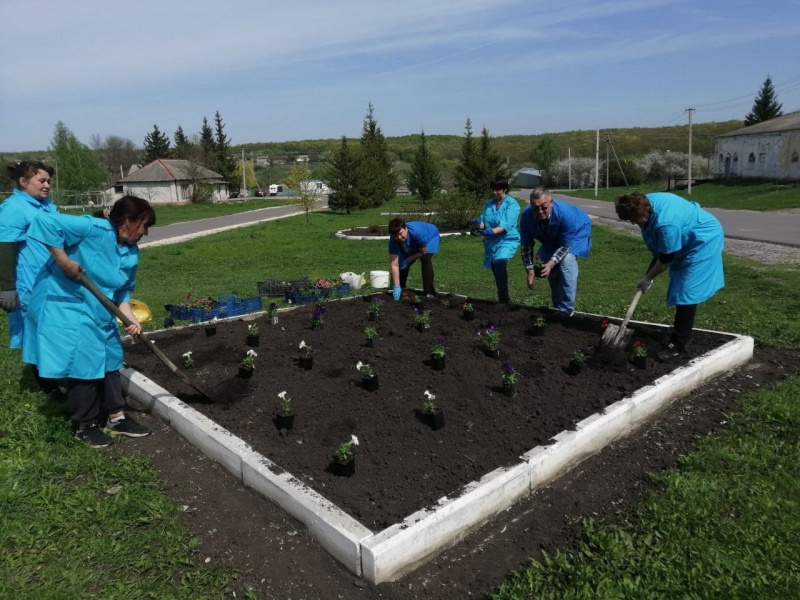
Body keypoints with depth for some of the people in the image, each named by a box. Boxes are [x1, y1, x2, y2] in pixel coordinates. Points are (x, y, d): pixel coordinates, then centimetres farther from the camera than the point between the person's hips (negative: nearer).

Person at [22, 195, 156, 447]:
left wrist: (130, 318, -5)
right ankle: (86, 425, 18)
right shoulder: (93, 229, -22)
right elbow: (45, 223, -28)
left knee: (109, 361, 14)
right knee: (83, 366, 0)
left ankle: (117, 418, 28)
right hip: (66, 308, -8)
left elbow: (123, 291, 9)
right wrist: (64, 262, -27)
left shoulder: (131, 252, 2)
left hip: (99, 313, 8)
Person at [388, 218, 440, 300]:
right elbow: (394, 265, -33)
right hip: (413, 246, 4)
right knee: (402, 264, -4)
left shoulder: (417, 232, -45)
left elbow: (423, 252, -27)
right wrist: (396, 287, -37)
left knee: (426, 259, -28)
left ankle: (429, 293, -24)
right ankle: (400, 290, 21)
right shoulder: (393, 240, -33)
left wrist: (408, 260, -20)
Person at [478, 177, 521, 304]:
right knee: (495, 266, 12)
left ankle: (504, 297, -23)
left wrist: (492, 231, -35)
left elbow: (507, 224, -20)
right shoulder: (488, 204, 10)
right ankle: (503, 300, 29)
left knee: (499, 261, -31)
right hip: (492, 241, 6)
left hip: (507, 240, -6)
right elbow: (483, 220, 2)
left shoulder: (512, 204, -7)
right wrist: (478, 225, -22)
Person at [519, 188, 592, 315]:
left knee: (566, 259, -29)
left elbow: (565, 245, -32)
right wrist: (530, 270, -25)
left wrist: (551, 263, -44)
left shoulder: (566, 214, -41)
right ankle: (557, 308, 23)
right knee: (551, 270, 0)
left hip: (577, 233, -5)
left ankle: (566, 310, -23)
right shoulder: (527, 216, -30)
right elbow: (527, 245, -20)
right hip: (551, 240, 5)